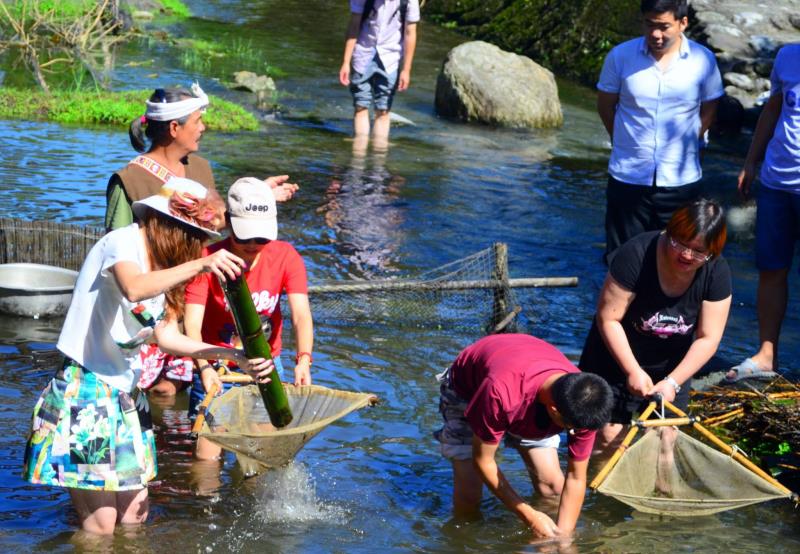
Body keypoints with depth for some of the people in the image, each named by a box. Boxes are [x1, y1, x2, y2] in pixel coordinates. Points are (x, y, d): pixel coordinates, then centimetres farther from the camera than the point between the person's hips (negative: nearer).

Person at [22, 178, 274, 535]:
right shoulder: (123, 242, -13)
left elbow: (166, 337, 6)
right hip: (85, 394, -9)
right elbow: (133, 289, -35)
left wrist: (232, 356, -4)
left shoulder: (159, 263, 14)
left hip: (123, 395, 9)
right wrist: (200, 265, -43)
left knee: (135, 517, 9)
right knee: (100, 526, -7)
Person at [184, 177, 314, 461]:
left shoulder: (286, 257, -11)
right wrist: (204, 368, -45)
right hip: (217, 370, -2)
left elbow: (301, 313, -22)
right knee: (207, 458, -6)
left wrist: (303, 360, -41)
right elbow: (192, 323, -27)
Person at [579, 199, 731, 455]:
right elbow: (608, 319, -23)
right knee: (609, 440, -8)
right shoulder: (635, 255, -28)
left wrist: (672, 382, -23)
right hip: (618, 361, -3)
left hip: (671, 369, 3)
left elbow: (708, 338, -14)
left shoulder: (716, 272, -17)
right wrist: (633, 371, -26)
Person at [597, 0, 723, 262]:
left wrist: (686, 145, 7)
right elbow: (605, 105, 7)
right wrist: (627, 143, 10)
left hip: (681, 180, 0)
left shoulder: (703, 60, -5)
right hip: (628, 178, 0)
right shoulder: (620, 56, -6)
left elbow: (708, 110, 9)